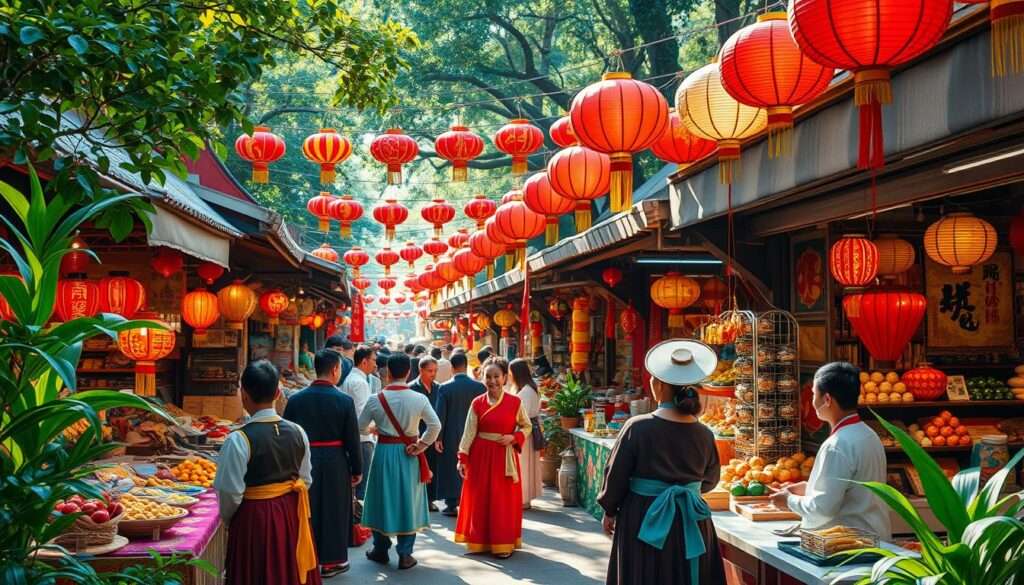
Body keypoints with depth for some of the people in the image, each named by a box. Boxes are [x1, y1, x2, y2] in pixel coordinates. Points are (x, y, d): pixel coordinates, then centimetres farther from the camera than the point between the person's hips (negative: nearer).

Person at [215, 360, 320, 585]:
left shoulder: (239, 440, -18)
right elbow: (305, 480, 4)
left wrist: (227, 520, 5)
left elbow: (230, 492, -14)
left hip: (253, 520, -4)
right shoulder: (297, 432, -4)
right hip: (292, 515, 4)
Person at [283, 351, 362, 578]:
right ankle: (331, 561, 21)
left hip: (304, 462, 2)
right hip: (335, 464, -2)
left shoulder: (296, 399, -5)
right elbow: (352, 439, -7)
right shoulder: (344, 401, -11)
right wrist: (357, 470, 4)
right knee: (333, 510, 11)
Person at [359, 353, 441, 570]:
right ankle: (405, 554, 12)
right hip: (408, 454, 0)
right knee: (408, 501, 10)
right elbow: (435, 426, -15)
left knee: (383, 499, 15)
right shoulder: (419, 399, -9)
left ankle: (381, 550, 26)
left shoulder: (375, 399, -8)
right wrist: (421, 446, -5)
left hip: (384, 452, 0)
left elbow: (360, 427, 0)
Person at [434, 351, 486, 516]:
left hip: (450, 436, -2)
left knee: (450, 469, 7)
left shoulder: (445, 387, -10)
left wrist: (438, 438, -3)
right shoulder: (479, 386, -5)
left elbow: (440, 414, -9)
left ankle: (452, 504, 8)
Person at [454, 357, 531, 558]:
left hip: (505, 456, -1)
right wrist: (462, 458, -7)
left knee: (504, 498, 3)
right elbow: (469, 432, -2)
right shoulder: (477, 403, 0)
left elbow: (526, 427, 7)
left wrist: (513, 437, -12)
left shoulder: (515, 402, -3)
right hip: (481, 455, 1)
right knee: (480, 497, 7)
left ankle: (504, 543, 14)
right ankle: (481, 541, 19)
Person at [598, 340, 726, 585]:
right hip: (691, 522, 3)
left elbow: (615, 475, -7)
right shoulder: (704, 435, -4)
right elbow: (710, 480, 11)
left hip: (644, 520, -3)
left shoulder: (638, 428, -15)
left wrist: (610, 511, 9)